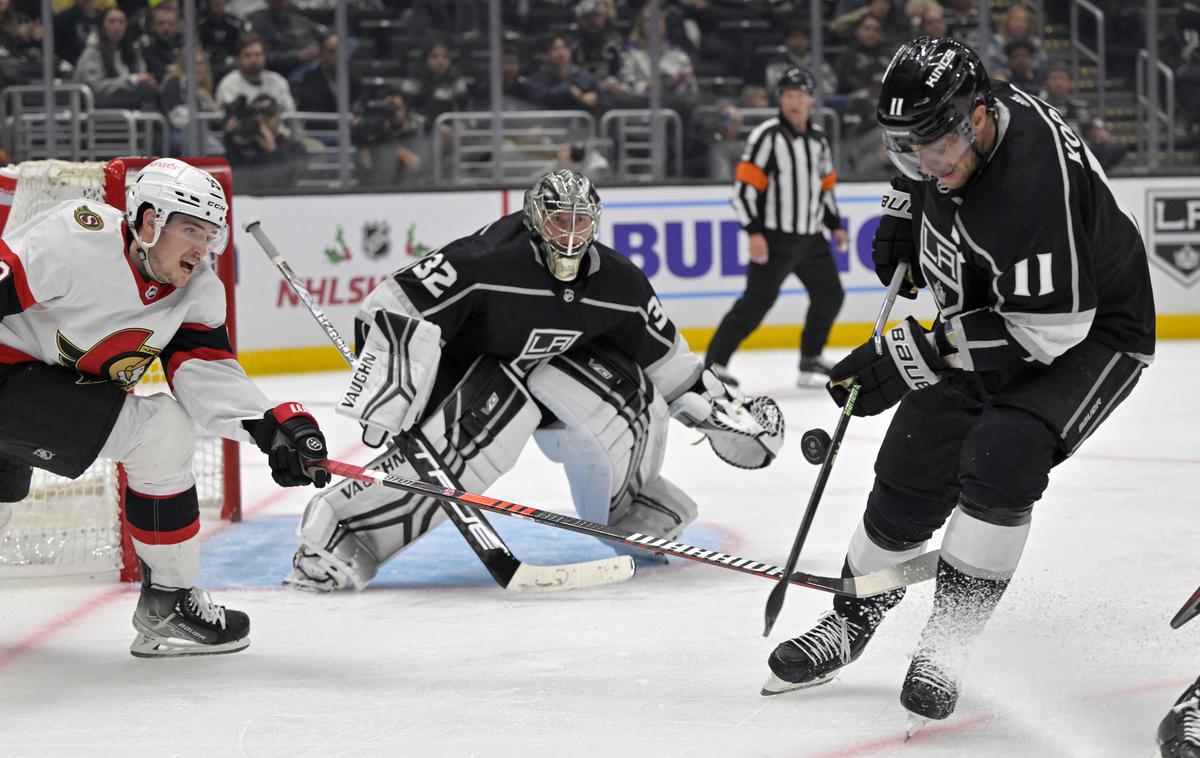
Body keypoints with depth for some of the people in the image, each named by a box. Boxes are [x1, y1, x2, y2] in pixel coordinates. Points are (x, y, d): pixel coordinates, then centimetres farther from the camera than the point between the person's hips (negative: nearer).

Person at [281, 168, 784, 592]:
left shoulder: (618, 283, -12)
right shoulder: (484, 263, -32)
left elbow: (662, 355, 5)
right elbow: (393, 312, -34)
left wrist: (720, 407, 5)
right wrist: (384, 406, -39)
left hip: (542, 364, 6)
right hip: (455, 361, -6)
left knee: (626, 392, -11)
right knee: (479, 436, -34)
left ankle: (629, 511, 17)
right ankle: (334, 528, -33)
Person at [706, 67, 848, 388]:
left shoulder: (819, 139, 10)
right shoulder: (767, 136, -12)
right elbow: (745, 186, -16)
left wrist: (835, 225, 19)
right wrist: (754, 233, -21)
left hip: (810, 238, 7)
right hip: (775, 238, -7)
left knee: (830, 295, 10)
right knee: (758, 299, -12)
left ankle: (811, 361, 23)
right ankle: (715, 362, -10)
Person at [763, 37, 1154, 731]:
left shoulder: (1036, 178, -38)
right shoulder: (948, 123, -12)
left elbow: (1046, 329, -34)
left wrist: (912, 356, -32)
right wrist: (900, 218, 5)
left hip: (1091, 330, -8)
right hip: (988, 314, 8)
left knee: (1000, 458, -29)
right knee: (911, 471, 5)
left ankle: (949, 641, -16)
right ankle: (852, 621, 26)